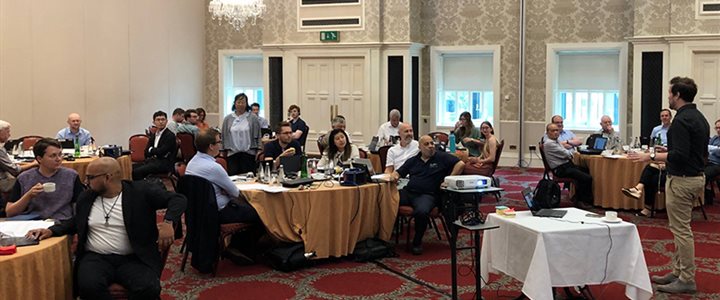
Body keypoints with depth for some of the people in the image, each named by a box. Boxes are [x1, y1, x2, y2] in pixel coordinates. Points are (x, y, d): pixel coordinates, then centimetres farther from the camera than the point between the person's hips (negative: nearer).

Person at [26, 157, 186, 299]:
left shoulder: (140, 191, -2)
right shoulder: (86, 197, 12)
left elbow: (178, 198, -4)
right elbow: (76, 222, 29)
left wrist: (168, 222, -21)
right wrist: (52, 230, 12)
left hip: (133, 259, -2)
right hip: (96, 258, 3)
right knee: (89, 286, -32)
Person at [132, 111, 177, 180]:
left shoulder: (170, 135, -7)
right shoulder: (153, 135, 19)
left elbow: (161, 152, -15)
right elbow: (146, 152, 16)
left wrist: (151, 149, 4)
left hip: (164, 164, -8)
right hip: (153, 160, 8)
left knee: (137, 171, -27)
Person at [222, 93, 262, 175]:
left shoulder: (253, 118, 2)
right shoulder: (227, 119, 8)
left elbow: (258, 136, 2)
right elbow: (224, 137, 10)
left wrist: (259, 150, -6)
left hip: (249, 153, -1)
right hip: (232, 153, 2)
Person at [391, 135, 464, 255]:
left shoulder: (442, 157, 9)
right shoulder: (413, 160, 23)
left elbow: (461, 164, -1)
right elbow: (398, 172, 25)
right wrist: (394, 176, 1)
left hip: (427, 195, -4)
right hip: (408, 192, 4)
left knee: (421, 211, -38)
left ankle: (417, 242, -14)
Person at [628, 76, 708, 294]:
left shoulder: (682, 120, -19)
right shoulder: (700, 118, 12)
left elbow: (680, 154, -26)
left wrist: (651, 157, -20)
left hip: (682, 180, -10)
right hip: (696, 176, 10)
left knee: (681, 230, -4)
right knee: (680, 228, 16)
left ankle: (687, 280, 3)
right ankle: (678, 272, 23)